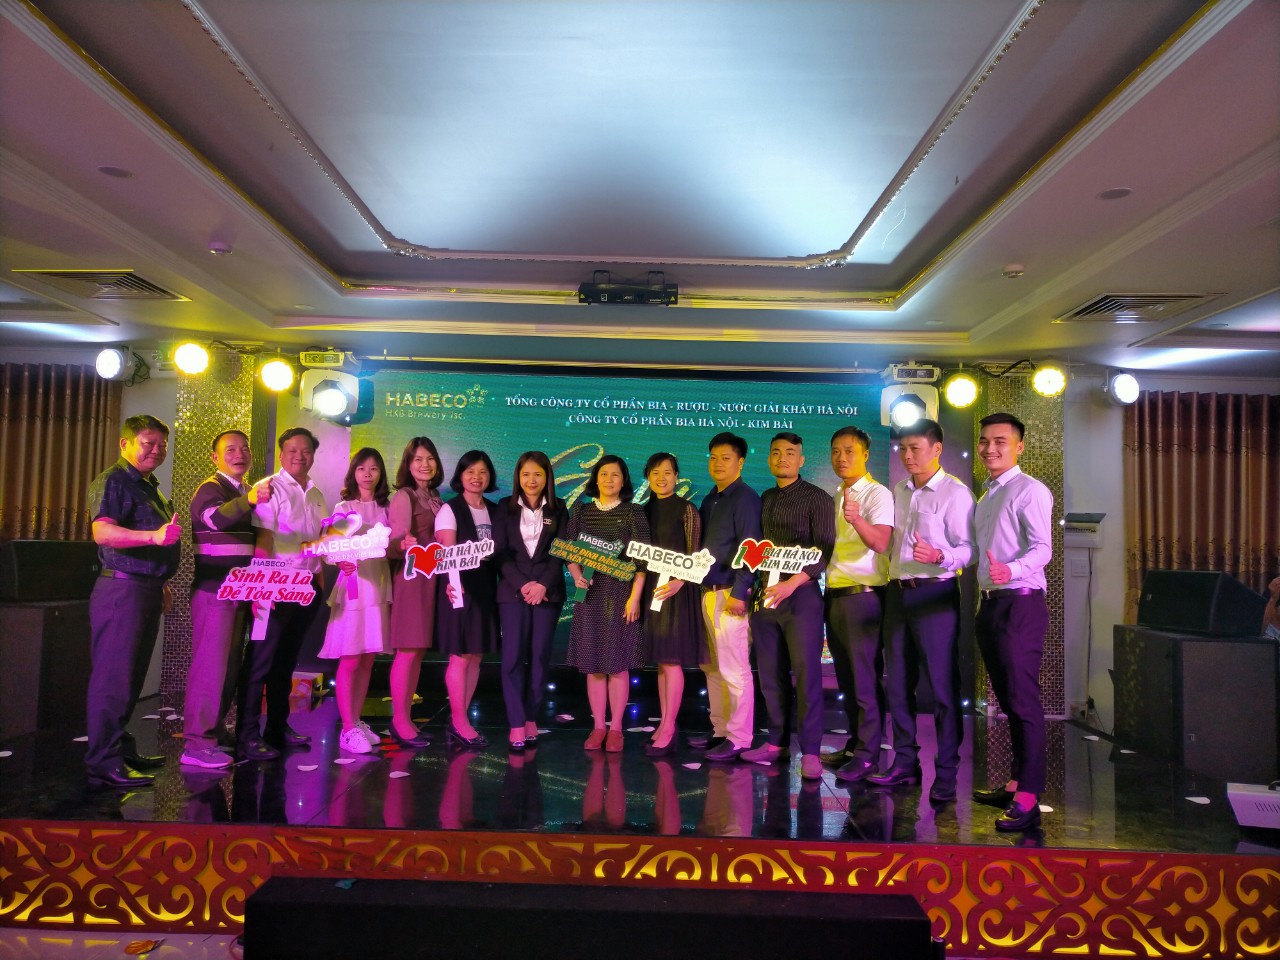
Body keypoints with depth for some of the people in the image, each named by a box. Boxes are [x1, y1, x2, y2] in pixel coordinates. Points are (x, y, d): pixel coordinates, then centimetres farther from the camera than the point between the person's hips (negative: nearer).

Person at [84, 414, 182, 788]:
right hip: (122, 587, -9)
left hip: (148, 590, 9)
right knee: (113, 677, -7)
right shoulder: (112, 481, -8)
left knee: (132, 676, 15)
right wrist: (153, 536, -36)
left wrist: (161, 582, 25)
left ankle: (122, 748, 25)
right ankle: (104, 763, -3)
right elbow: (103, 532, -23)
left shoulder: (150, 487, 21)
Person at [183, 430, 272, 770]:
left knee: (230, 665, 13)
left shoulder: (246, 492, 18)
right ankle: (196, 742, -5)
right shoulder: (210, 488, -8)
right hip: (213, 589, -8)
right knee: (210, 663, -9)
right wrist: (249, 500, -51)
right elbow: (217, 517, -33)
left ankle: (214, 729, 24)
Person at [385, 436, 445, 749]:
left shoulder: (434, 498, 14)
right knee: (407, 650, -6)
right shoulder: (404, 497, -8)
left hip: (430, 577, 8)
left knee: (418, 649, 10)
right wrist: (403, 544, -37)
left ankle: (406, 718, 17)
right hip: (409, 577, -8)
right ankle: (399, 721, 2)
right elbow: (394, 541, -17)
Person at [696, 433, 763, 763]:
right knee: (712, 668, 13)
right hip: (707, 592, 9)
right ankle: (720, 731, 23)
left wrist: (739, 593, -19)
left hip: (730, 594, -8)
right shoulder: (709, 500, 18)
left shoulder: (746, 498, -7)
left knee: (733, 670, -5)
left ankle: (738, 739, 3)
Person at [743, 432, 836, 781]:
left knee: (806, 674, -5)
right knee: (771, 674, 9)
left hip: (800, 594, -6)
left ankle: (810, 752, 1)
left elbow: (824, 551, -11)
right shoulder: (765, 500, 16)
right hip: (765, 594, 6)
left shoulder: (817, 498, -3)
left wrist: (792, 583, -22)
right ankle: (777, 742, 20)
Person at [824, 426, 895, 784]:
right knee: (846, 676, 15)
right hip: (834, 593, 8)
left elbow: (880, 542, -26)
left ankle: (868, 754, 3)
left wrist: (856, 519, -43)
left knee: (865, 677, -4)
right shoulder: (835, 496, 15)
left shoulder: (877, 494, -9)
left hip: (863, 594, -8)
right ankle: (853, 743, 26)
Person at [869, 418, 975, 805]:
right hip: (898, 591, 7)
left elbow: (968, 548, -14)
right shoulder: (899, 491, 15)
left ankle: (946, 774, 7)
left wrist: (938, 556, -30)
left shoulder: (955, 493, -7)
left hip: (934, 594, -7)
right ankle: (905, 763, 23)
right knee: (897, 683, 11)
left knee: (942, 685, -2)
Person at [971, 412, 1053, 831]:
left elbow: (1042, 549, -19)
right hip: (990, 604, 9)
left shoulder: (1030, 491, -9)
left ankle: (1028, 798, -5)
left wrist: (1010, 571, -37)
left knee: (1023, 700, -9)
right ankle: (1015, 784, 25)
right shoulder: (986, 495, 19)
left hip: (1020, 604, -9)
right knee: (1008, 700, 15)